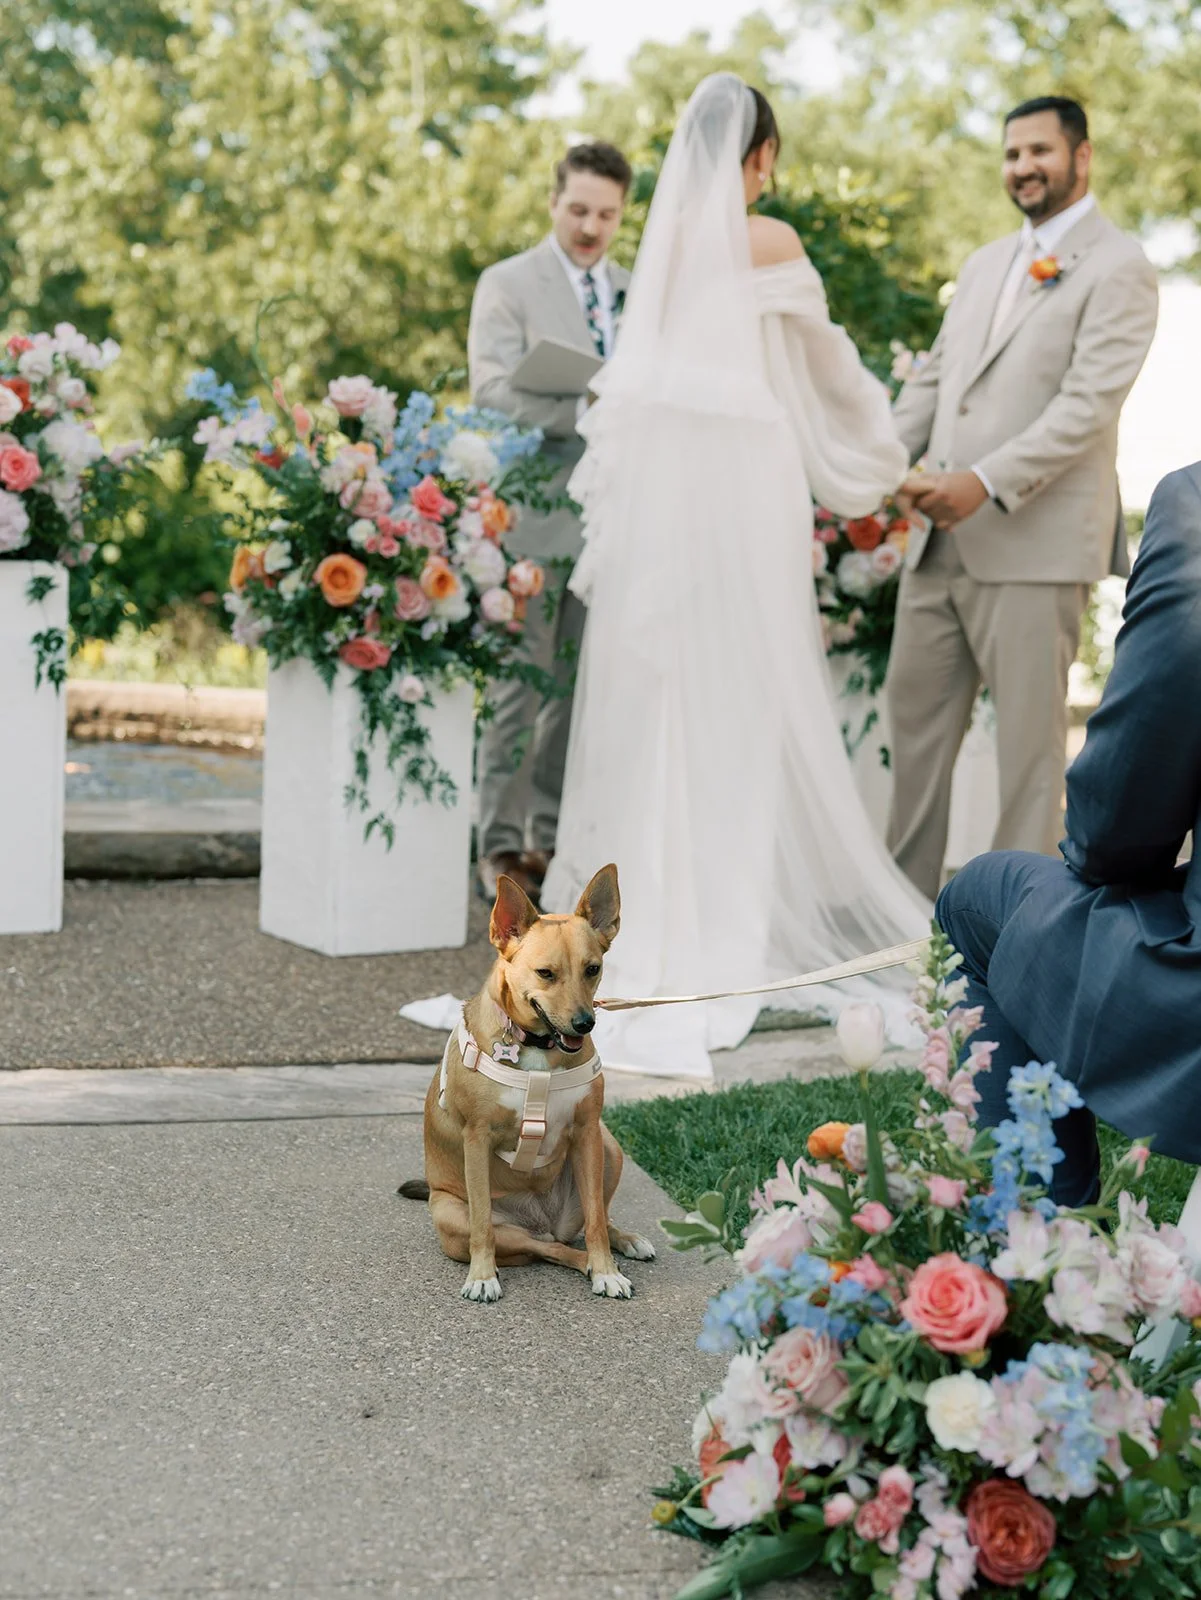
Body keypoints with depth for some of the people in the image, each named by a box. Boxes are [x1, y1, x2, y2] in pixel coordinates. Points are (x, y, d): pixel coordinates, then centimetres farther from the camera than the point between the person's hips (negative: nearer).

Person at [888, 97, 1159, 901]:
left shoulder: (1118, 269, -5)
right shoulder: (987, 264, 20)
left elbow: (1088, 404, -15)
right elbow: (932, 379, 19)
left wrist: (988, 484, -24)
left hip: (1035, 546, -7)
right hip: (939, 541, 8)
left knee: (1030, 737, 0)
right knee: (915, 713, 11)